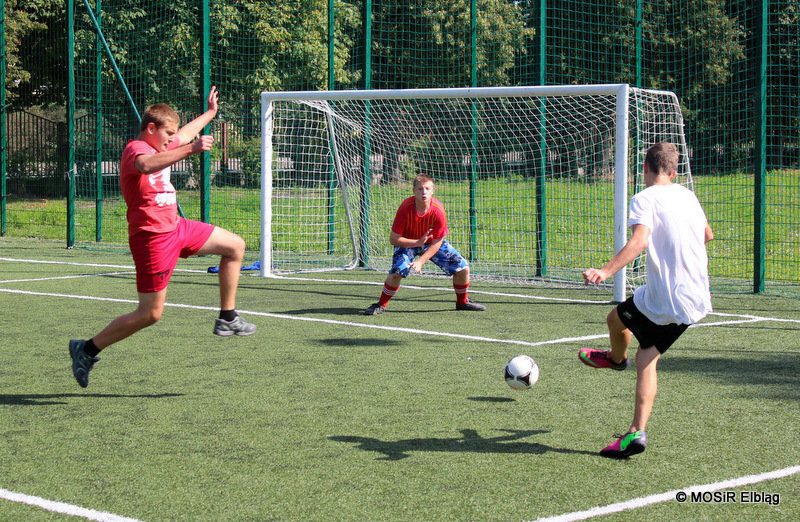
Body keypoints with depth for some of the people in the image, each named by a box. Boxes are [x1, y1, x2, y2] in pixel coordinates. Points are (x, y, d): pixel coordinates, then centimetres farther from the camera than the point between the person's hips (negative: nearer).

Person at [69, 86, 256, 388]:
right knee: (150, 313, -9)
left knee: (235, 246, 11)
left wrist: (209, 113, 49)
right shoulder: (136, 149, -16)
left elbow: (183, 136, 37)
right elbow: (147, 166, -42)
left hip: (176, 227, 10)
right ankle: (87, 350, 2)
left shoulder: (156, 146, 14)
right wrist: (192, 150, -48)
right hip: (152, 236, -10)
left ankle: (227, 318, 16)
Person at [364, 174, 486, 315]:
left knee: (463, 268, -7)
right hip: (408, 242, -2)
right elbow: (393, 238, -24)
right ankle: (381, 305, -5)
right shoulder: (406, 208, -30)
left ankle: (462, 302, 19)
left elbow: (437, 243, -19)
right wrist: (418, 242, -30)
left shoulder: (438, 210, -26)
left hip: (432, 243, 2)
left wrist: (421, 261, -28)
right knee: (397, 272, -28)